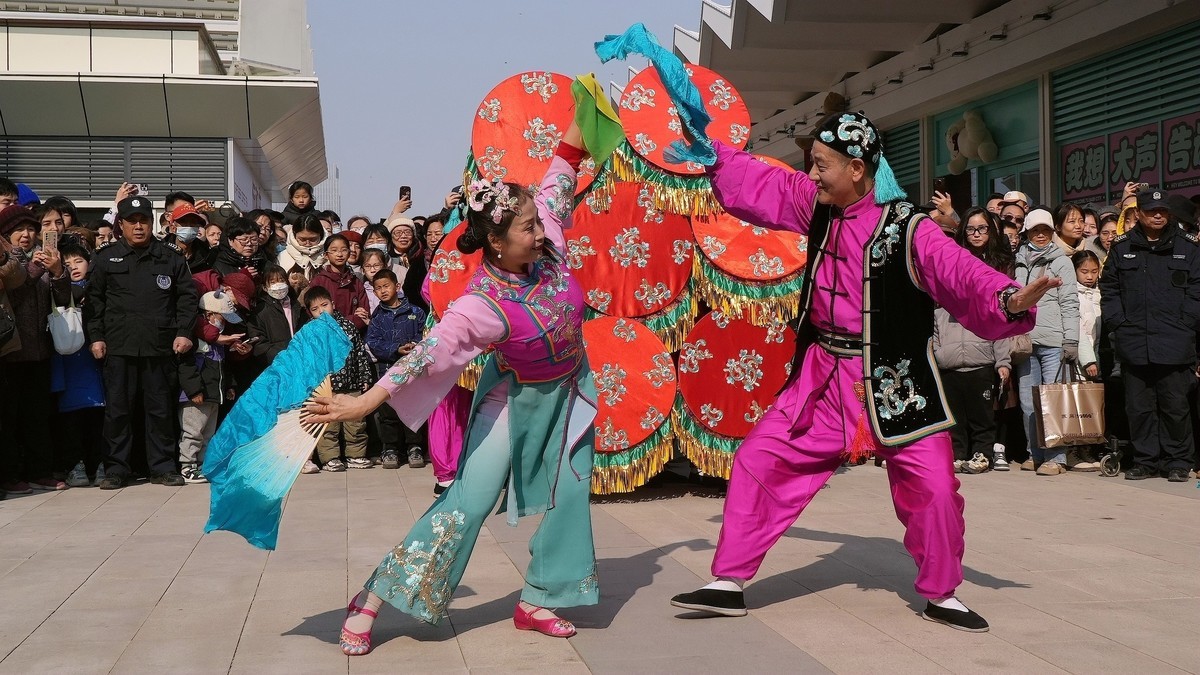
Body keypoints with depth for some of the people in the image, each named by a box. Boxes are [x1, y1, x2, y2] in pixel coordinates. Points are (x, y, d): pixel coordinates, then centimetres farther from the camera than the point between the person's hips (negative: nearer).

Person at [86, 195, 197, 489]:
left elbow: (187, 297, 9)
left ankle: (163, 467, 14)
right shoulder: (107, 257, 8)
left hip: (160, 346, 0)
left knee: (161, 409, 5)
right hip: (119, 346, 0)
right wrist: (96, 336, 0)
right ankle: (116, 469, 11)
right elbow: (94, 300, 8)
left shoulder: (170, 257, 9)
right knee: (117, 409, 3)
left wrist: (184, 332, 0)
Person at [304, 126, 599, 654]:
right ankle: (371, 602, -1)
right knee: (468, 502, -8)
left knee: (570, 495, 2)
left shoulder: (547, 245, -17)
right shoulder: (485, 305, -32)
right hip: (515, 399, -6)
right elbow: (428, 352, -38)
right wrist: (364, 403, -45)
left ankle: (535, 603, 15)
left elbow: (560, 174, -6)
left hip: (569, 391, 6)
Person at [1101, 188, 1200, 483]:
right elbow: (1108, 289, 11)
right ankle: (1146, 460, 16)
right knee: (1138, 407, 6)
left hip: (1174, 345, -2)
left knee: (1175, 405, 2)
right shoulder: (1122, 248, 10)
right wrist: (1117, 322, 0)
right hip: (1134, 344, 2)